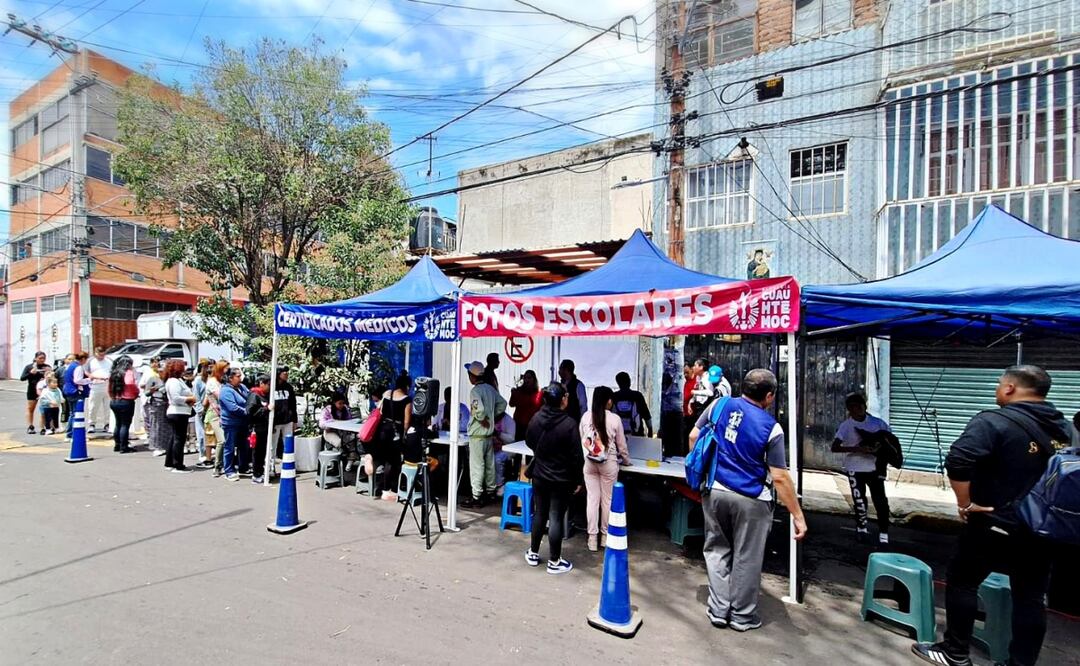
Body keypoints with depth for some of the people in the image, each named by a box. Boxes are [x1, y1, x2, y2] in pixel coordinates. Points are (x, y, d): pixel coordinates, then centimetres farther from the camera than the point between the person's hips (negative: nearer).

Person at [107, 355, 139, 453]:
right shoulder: (129, 372, -12)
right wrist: (137, 392, -15)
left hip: (113, 401, 8)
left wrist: (112, 397, 22)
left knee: (118, 424, 18)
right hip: (126, 402, -8)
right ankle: (124, 447, 1)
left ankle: (117, 445, 24)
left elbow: (109, 388, 13)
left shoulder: (113, 373, 11)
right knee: (125, 424, -1)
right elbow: (130, 383, -31)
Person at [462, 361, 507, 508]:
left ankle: (476, 497, 4)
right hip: (490, 433, 8)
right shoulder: (490, 388, 6)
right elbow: (502, 404, 14)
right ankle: (490, 491, 29)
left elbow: (479, 409, -33)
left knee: (476, 466, -1)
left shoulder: (475, 391, -18)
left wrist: (483, 420, -16)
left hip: (477, 435, -8)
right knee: (489, 463, 17)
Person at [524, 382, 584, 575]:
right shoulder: (569, 423, -21)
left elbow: (529, 442, 12)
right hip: (561, 479, -5)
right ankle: (554, 562, 15)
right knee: (556, 518, 4)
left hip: (539, 476, 5)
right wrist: (578, 480, -5)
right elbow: (577, 456, -16)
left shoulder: (536, 419, -5)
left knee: (539, 514, 18)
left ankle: (533, 553, 31)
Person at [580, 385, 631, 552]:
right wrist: (626, 460, 19)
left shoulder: (586, 416, -2)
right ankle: (605, 536, 22)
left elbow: (581, 439, 6)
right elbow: (621, 444, 3)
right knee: (607, 500, 11)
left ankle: (592, 538, 13)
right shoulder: (615, 418, -7)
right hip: (608, 463, -2)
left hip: (589, 462, 2)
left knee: (592, 499, 7)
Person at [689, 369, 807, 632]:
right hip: (750, 500, -3)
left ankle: (719, 611, 23)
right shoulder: (771, 427, -13)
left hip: (714, 491, 4)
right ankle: (742, 616, 25)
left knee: (717, 550, 17)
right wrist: (798, 516, -5)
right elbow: (779, 478, -12)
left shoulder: (720, 405, -3)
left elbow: (694, 437, 3)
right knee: (746, 558, 12)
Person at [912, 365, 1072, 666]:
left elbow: (958, 461, -31)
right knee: (1031, 597, 13)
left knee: (962, 582, 8)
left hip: (995, 524, -7)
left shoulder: (995, 421, -18)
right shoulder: (1063, 428, 8)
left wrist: (965, 504, -18)